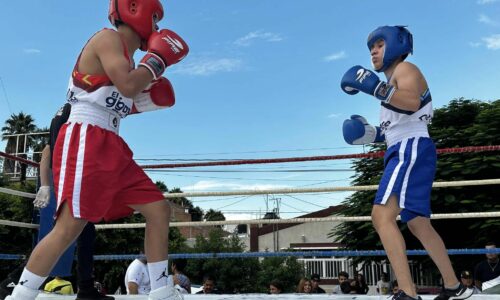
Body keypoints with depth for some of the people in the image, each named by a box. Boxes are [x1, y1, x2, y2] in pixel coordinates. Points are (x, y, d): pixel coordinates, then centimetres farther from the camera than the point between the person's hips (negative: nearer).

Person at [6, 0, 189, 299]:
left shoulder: (126, 57, 23)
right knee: (70, 226, -15)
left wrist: (145, 102, 16)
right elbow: (128, 85, -21)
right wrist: (158, 59, -6)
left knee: (159, 209, 3)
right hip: (84, 141, -9)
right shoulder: (108, 38, -4)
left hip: (110, 147, 9)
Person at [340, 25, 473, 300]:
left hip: (412, 150, -11)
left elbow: (413, 102, -23)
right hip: (404, 153, 11)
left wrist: (375, 88, -30)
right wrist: (374, 134, 18)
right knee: (419, 225, 16)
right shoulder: (393, 83, 27)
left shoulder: (406, 69, 0)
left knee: (382, 215, -24)